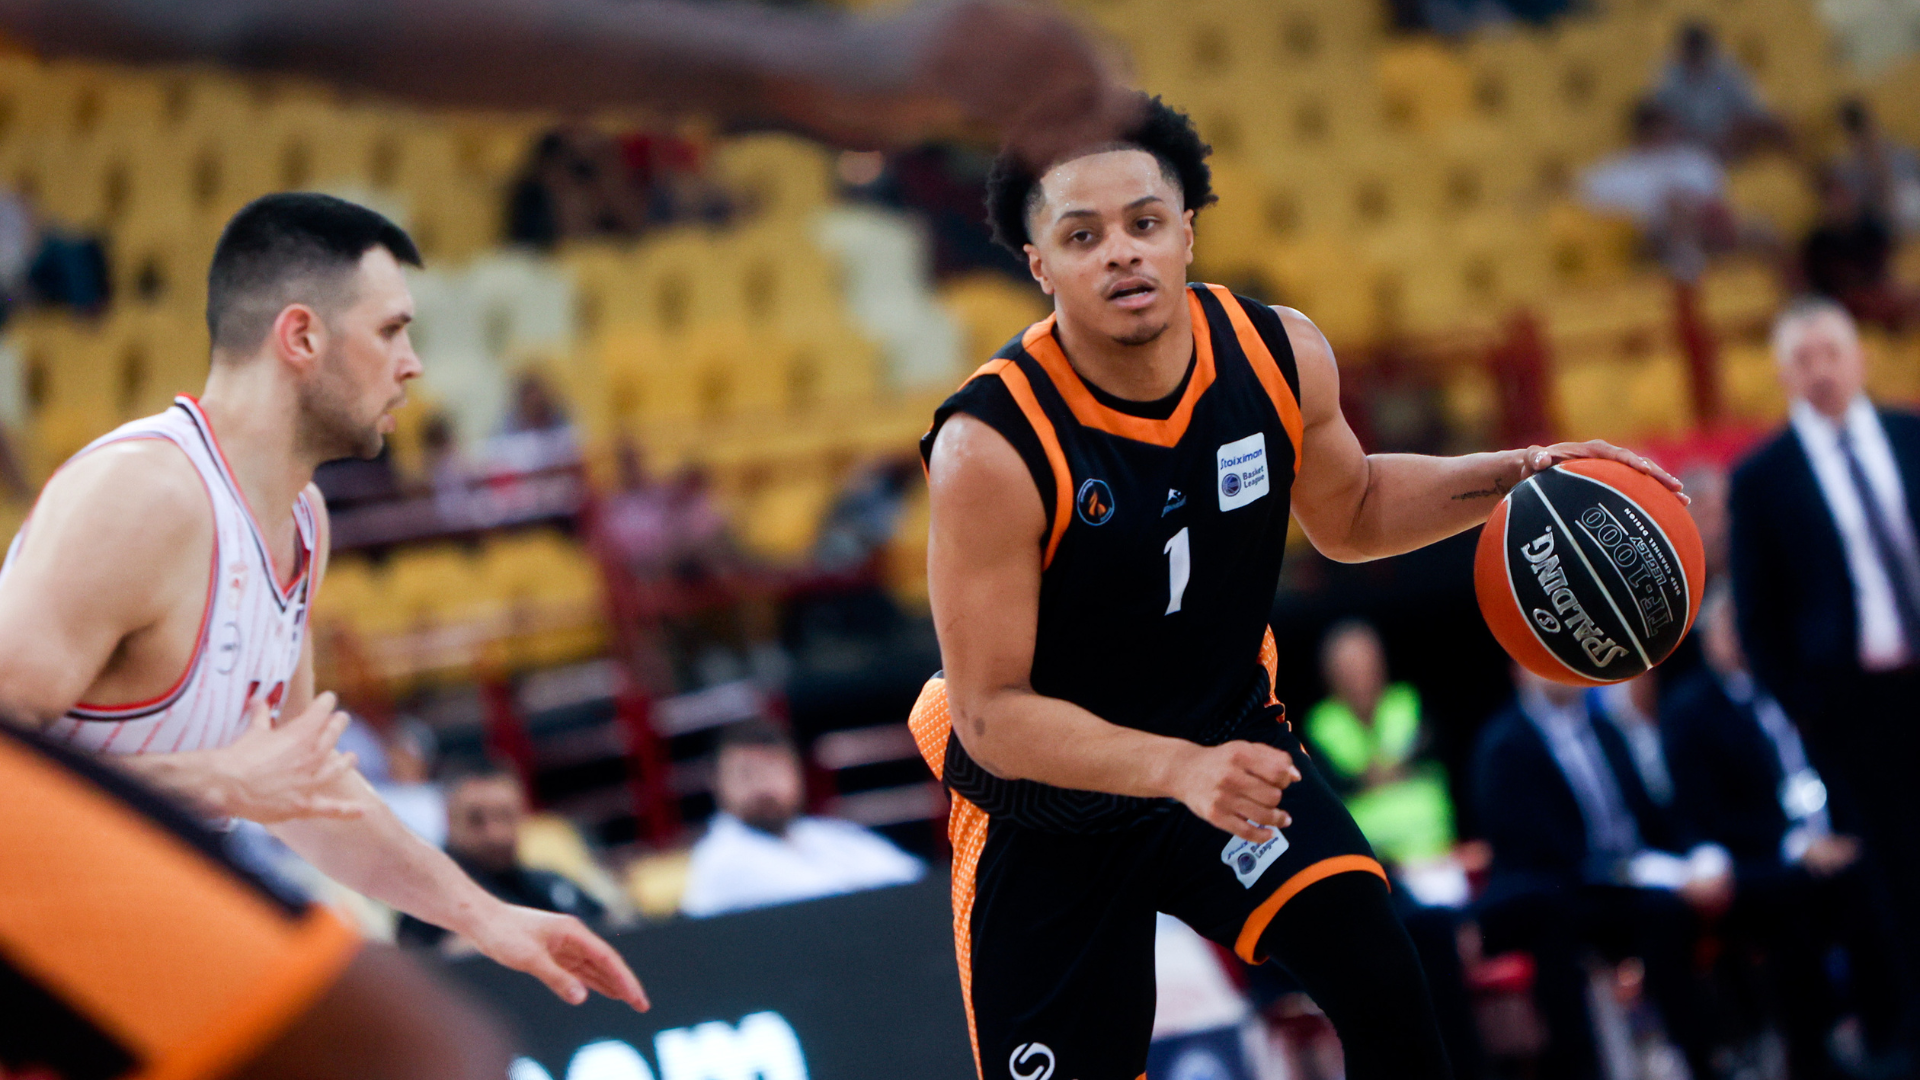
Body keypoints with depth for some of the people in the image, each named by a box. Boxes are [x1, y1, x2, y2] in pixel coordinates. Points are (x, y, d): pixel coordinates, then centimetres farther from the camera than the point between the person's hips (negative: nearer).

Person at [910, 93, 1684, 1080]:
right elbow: (993, 713, -26)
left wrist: (1516, 476, -4)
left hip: (1230, 739, 3)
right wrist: (1180, 771, -39)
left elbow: (1351, 511, 11)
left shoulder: (1279, 355, -12)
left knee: (1381, 984, -19)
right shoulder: (994, 445, -29)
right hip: (1047, 814, -3)